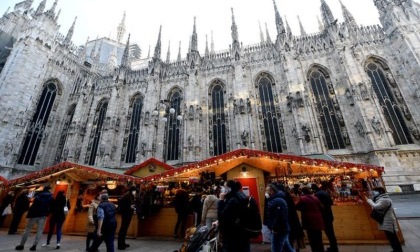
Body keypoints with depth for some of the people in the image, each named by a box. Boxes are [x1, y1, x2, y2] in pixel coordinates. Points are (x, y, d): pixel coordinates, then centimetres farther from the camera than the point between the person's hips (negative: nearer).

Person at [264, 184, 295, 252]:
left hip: (279, 231, -10)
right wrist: (271, 227, 12)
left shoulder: (277, 201, -23)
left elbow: (279, 217, -28)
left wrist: (274, 228, -20)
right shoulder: (274, 200, 10)